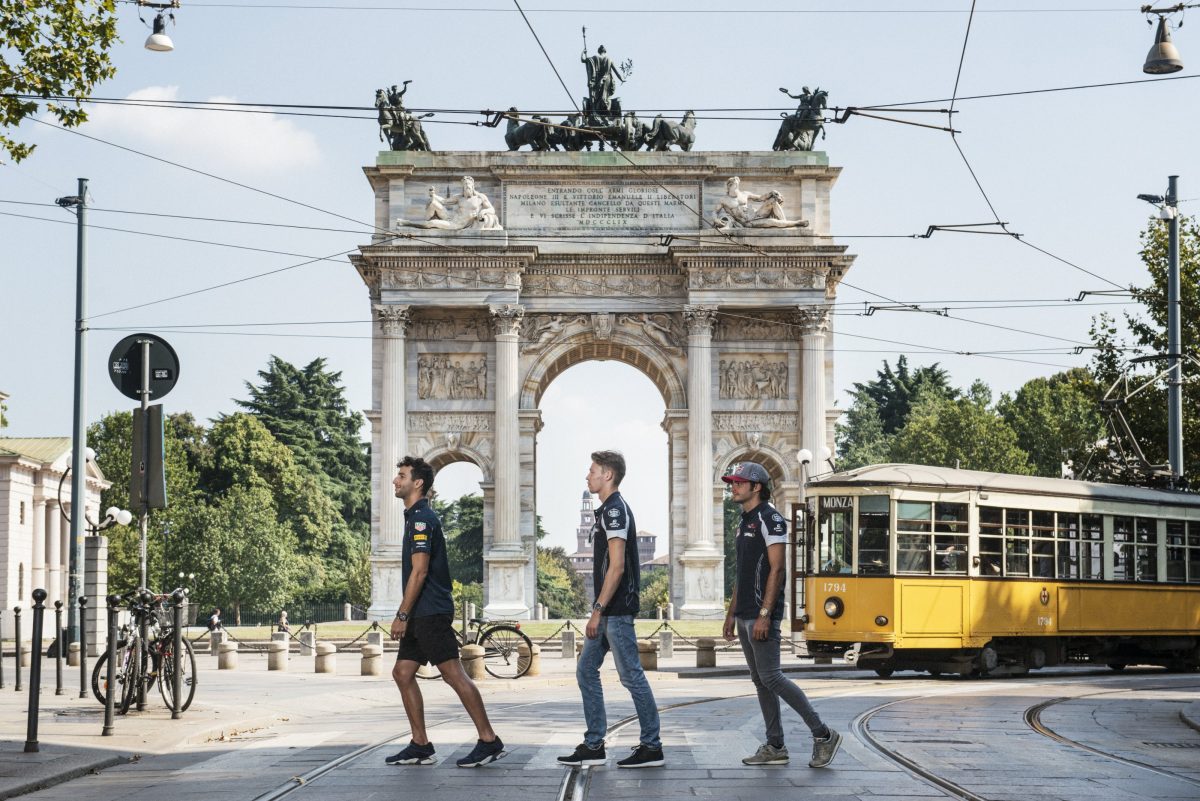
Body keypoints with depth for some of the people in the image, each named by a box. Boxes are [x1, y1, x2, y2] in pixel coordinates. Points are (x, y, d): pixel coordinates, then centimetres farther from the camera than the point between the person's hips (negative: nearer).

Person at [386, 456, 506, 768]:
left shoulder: (422, 518, -13)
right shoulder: (415, 516, 18)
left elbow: (419, 572, -19)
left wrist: (402, 615, -18)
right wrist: (407, 615, 22)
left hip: (431, 613, -10)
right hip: (421, 615, 10)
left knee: (454, 674, -9)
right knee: (403, 673, 9)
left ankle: (489, 740, -8)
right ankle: (420, 746, 11)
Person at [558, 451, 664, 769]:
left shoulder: (615, 510, -14)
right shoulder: (608, 510, 17)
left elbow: (617, 566, -21)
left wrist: (599, 609, -21)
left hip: (616, 610, -11)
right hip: (608, 612, 11)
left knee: (631, 675, -5)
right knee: (586, 671, 10)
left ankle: (652, 747, 2)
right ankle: (593, 746, 13)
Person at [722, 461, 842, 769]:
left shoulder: (770, 518, -11)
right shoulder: (744, 522, 18)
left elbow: (776, 569, -17)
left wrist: (764, 615, -23)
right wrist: (732, 613, 19)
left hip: (762, 615, -9)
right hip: (745, 616, 10)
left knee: (770, 678, -12)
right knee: (760, 680, 9)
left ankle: (823, 735, -6)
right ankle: (775, 747, 12)